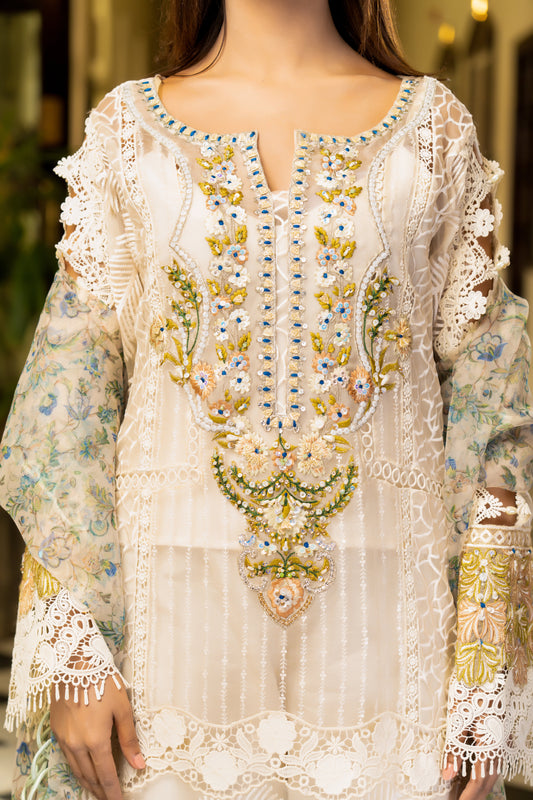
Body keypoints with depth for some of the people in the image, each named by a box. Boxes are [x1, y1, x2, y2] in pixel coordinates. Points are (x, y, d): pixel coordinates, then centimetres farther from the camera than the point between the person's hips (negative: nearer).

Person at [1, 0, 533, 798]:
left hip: (382, 607, 0)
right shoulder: (127, 128, 4)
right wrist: (74, 651, -5)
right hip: (175, 603, 0)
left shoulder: (434, 126, 3)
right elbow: (68, 390, 2)